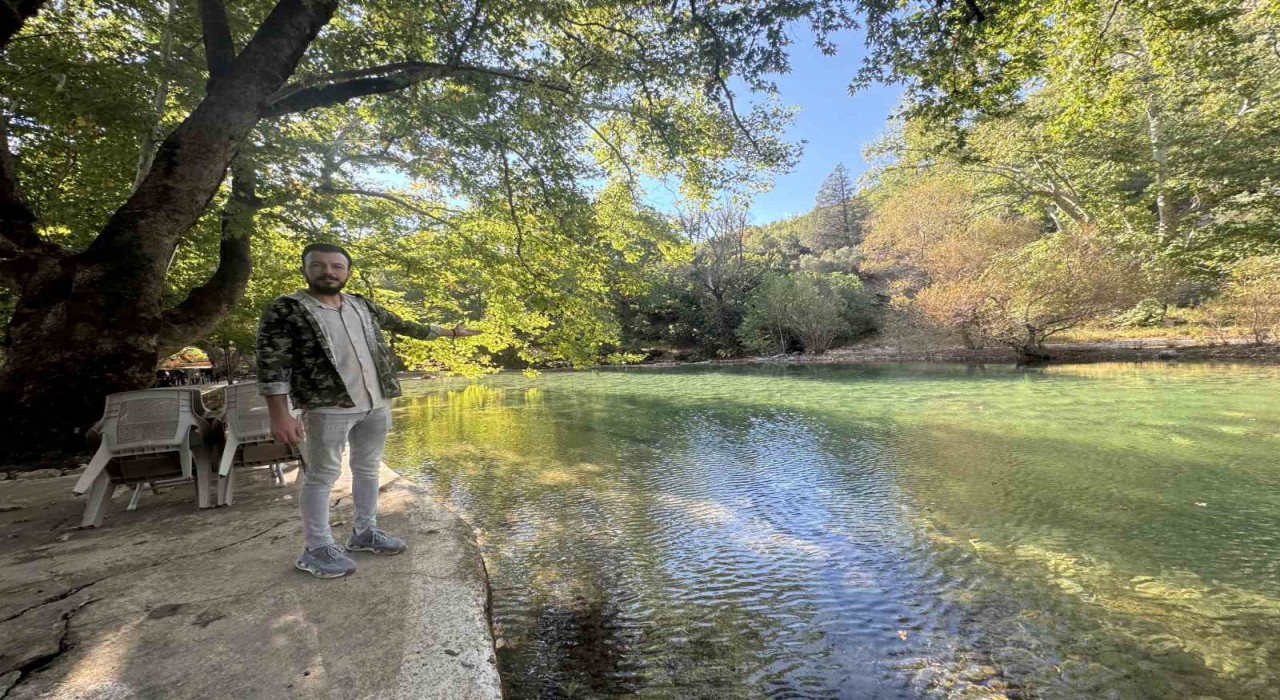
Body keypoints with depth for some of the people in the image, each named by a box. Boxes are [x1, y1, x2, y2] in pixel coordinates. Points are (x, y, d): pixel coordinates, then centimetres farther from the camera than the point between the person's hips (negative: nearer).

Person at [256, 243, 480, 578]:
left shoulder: (363, 305, 10)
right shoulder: (284, 310, -7)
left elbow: (403, 325, 22)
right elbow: (270, 365, -11)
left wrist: (448, 332, 28)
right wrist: (280, 415, -18)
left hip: (376, 404, 6)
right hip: (327, 409, -6)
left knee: (368, 468, 14)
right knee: (322, 475, 4)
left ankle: (364, 532, 29)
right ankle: (316, 548, 18)